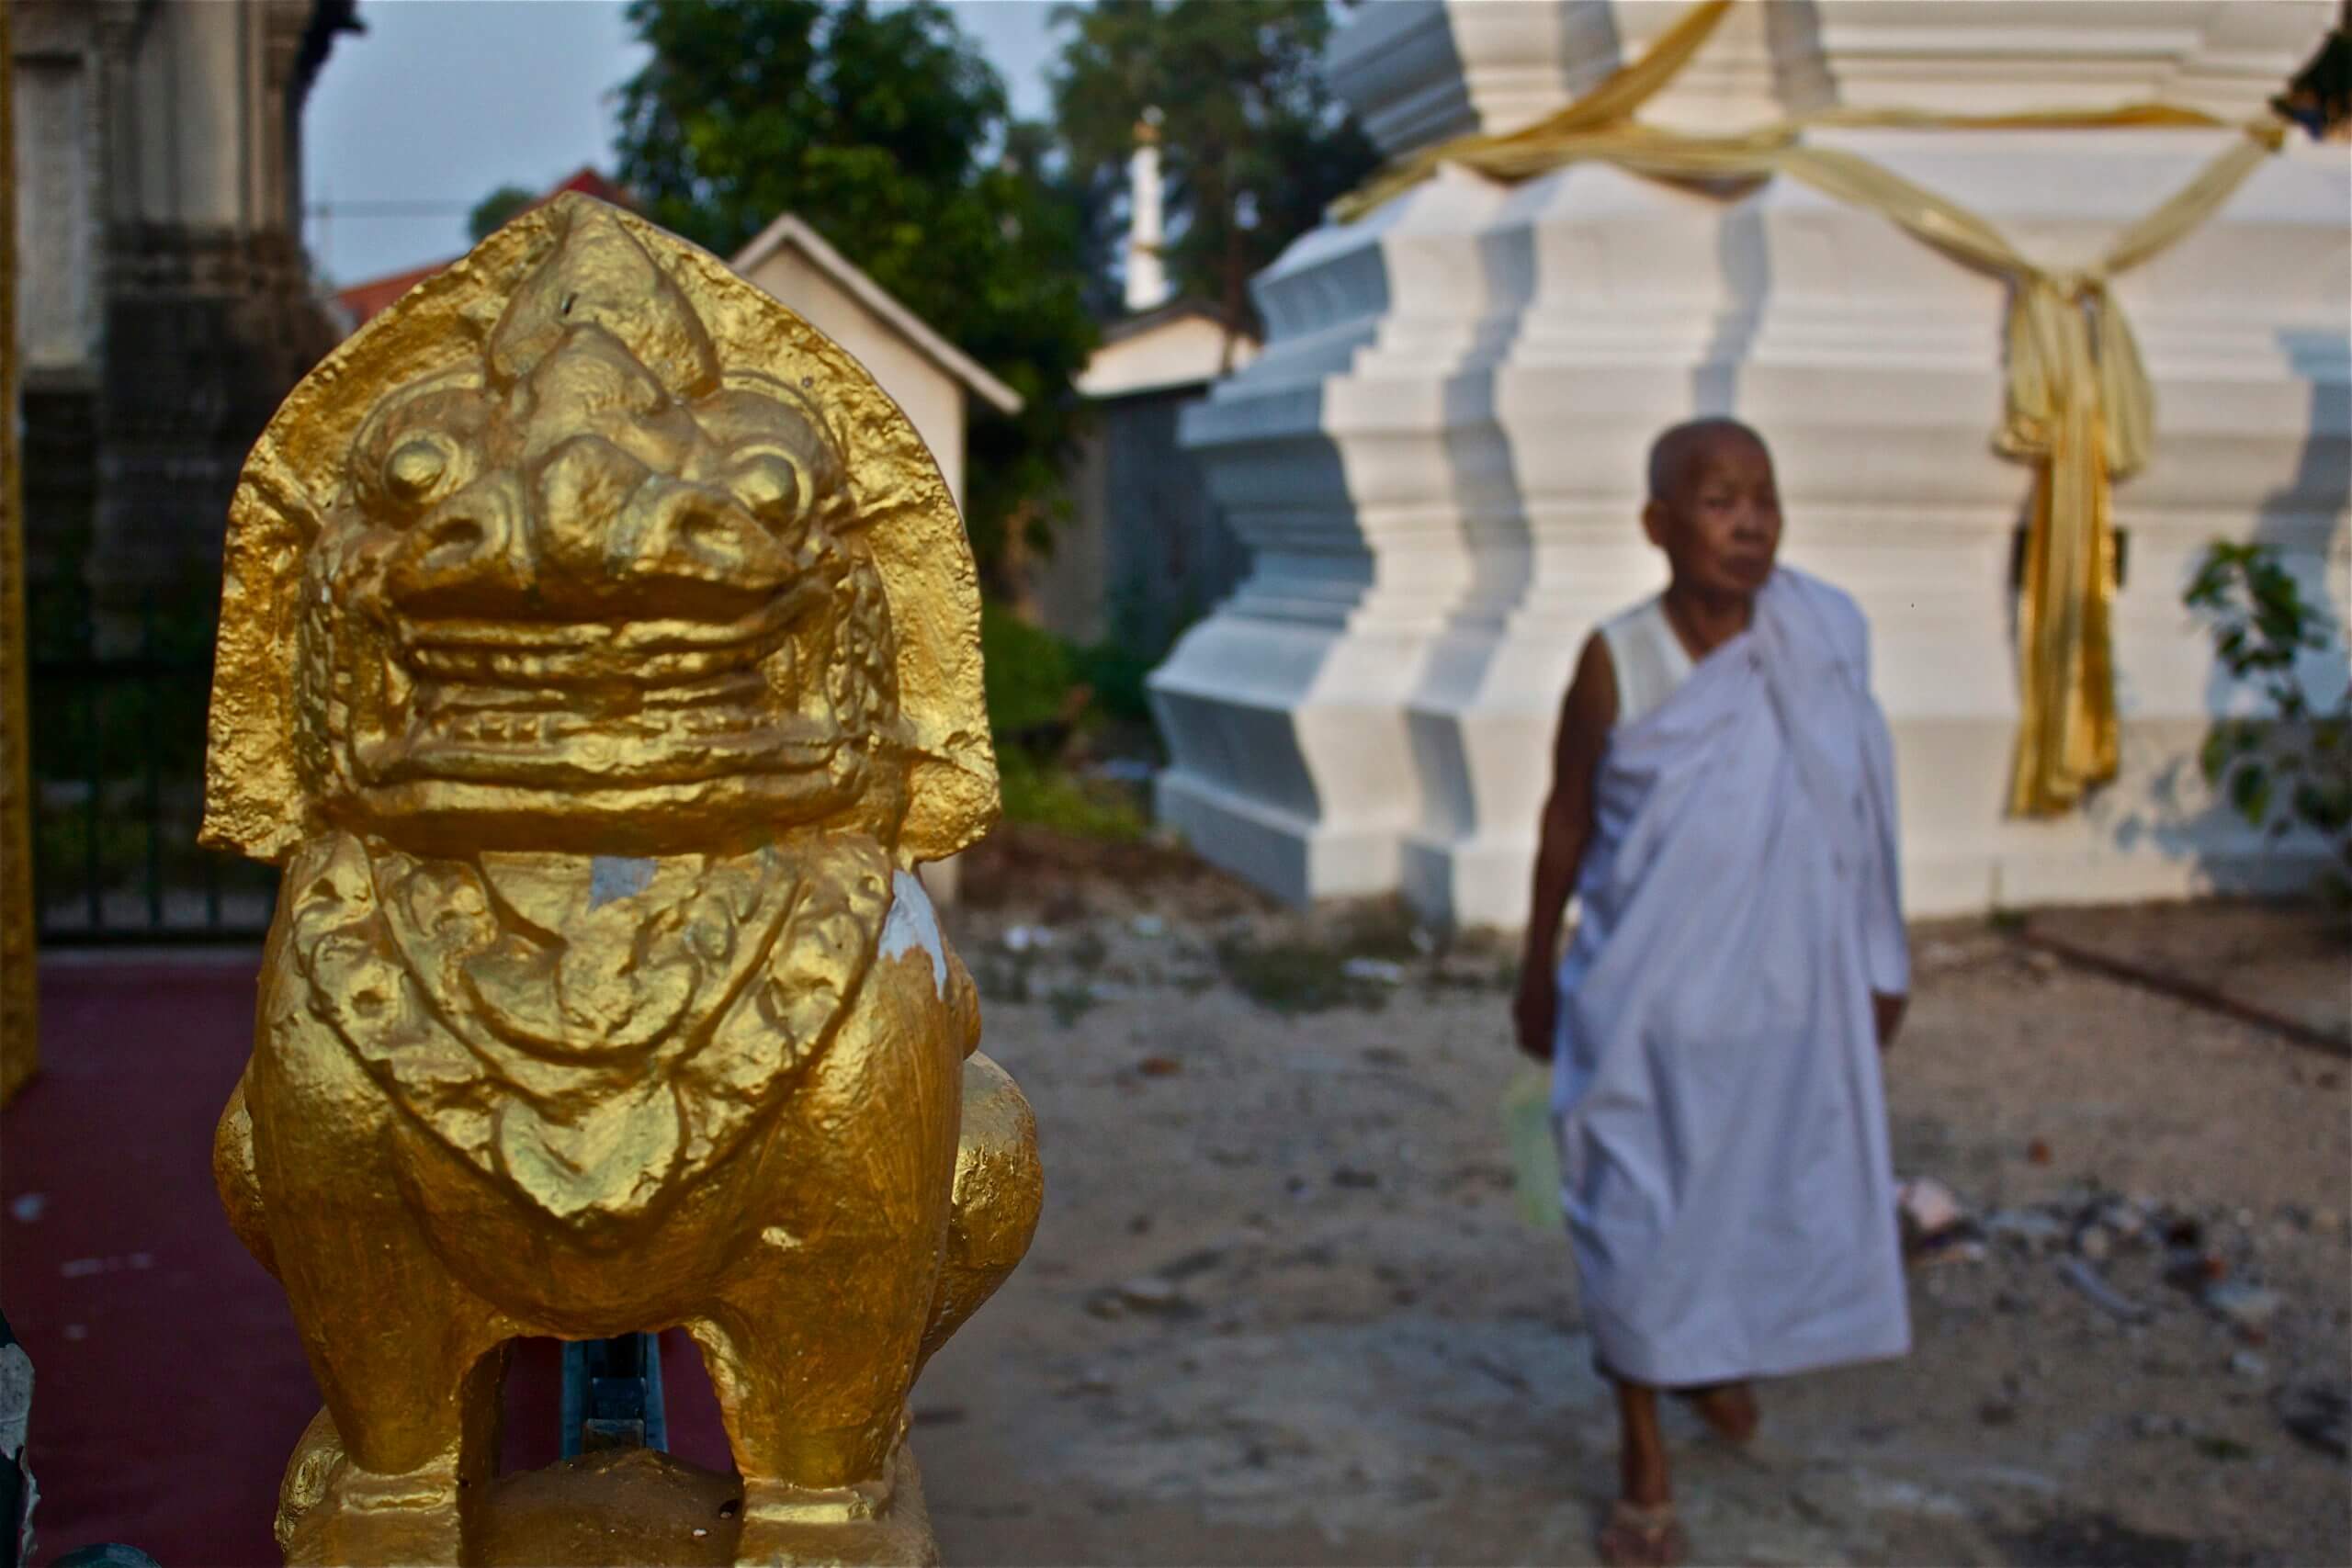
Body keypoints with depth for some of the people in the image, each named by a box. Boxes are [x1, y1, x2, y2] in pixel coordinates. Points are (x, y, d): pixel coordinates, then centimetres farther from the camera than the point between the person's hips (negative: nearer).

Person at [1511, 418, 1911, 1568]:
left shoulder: (1823, 642, -7)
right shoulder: (1618, 663, -13)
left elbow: (1857, 820, 2)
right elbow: (1566, 822, -1)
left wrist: (1879, 966, 8)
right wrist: (1538, 973, 6)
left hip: (1790, 988, 3)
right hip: (1650, 995, -2)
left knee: (1788, 1192, 17)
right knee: (1640, 1212, 6)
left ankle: (1718, 1356, 49)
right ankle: (1642, 1459, 25)